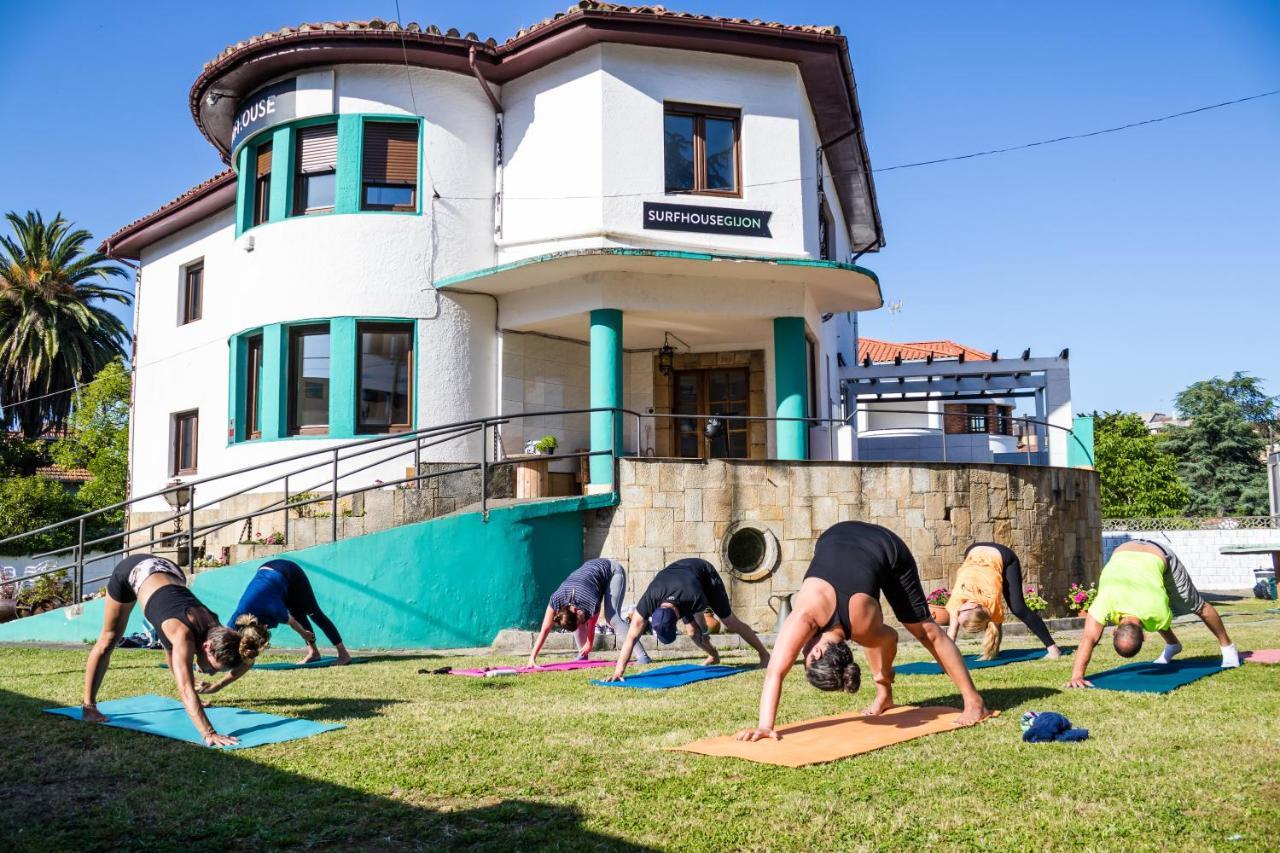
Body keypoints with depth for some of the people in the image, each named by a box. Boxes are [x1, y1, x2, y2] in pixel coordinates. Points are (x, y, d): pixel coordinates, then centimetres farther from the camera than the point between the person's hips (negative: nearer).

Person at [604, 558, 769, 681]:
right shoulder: (648, 601, -40)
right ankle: (714, 656, 27)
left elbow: (700, 620, -23)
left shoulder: (695, 598, -47)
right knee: (692, 631, -2)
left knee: (730, 622, 0)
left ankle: (764, 654, 16)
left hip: (704, 572, -3)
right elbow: (631, 637, -39)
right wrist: (618, 672, -43)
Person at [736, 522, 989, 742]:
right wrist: (764, 726, -42)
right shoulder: (804, 617, -33)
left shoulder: (866, 626, -32)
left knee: (924, 629, 2)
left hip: (885, 548, -3)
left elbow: (890, 637, -8)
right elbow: (775, 673, -35)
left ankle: (974, 701, 11)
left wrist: (883, 674, 9)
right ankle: (885, 695, 31)